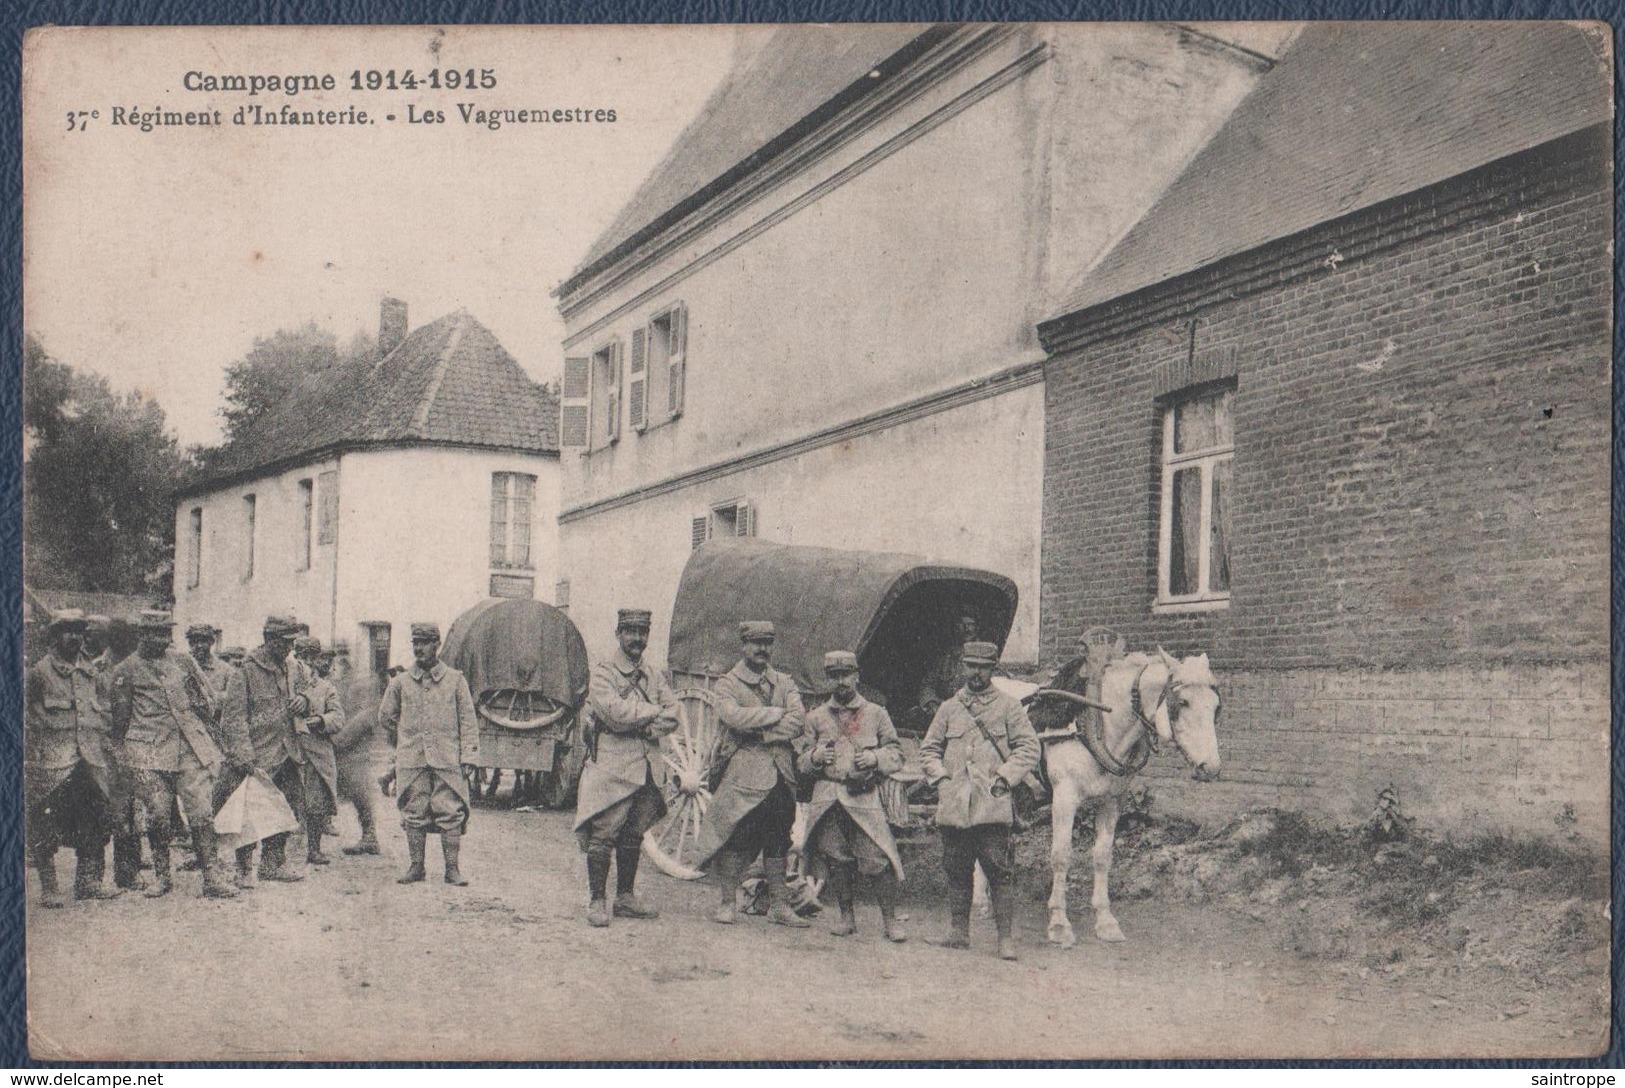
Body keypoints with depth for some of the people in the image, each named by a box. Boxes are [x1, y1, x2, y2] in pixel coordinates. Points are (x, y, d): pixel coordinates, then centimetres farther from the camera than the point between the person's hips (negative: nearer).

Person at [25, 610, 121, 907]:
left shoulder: (90, 675, 15)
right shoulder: (37, 673, 0)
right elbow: (26, 722, -2)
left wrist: (109, 762, 12)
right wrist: (28, 763, -8)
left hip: (91, 764, 5)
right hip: (51, 766, -5)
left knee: (96, 826, 5)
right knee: (45, 830, 0)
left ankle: (88, 882, 15)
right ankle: (49, 888, 9)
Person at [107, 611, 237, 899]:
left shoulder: (182, 662, 13)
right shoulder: (125, 671, 4)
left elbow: (208, 697, 22)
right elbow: (119, 717, 7)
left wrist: (204, 731, 18)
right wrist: (126, 750, 5)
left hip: (192, 749, 2)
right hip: (150, 753, -2)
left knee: (202, 813, -5)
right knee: (157, 816, -1)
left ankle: (212, 878, -4)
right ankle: (161, 876, 16)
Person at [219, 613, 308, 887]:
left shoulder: (291, 669, 12)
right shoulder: (244, 673, -10)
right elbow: (233, 719, -13)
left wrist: (303, 703, 2)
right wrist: (244, 758, -20)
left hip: (286, 756, 7)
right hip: (256, 757, -7)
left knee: (285, 811, 11)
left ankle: (273, 863, 23)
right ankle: (244, 870, 11)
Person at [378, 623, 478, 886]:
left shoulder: (455, 680, 4)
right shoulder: (400, 682, 7)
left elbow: (468, 721, 4)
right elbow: (385, 717, 20)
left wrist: (468, 757, -1)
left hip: (447, 760, -1)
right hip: (411, 761, 2)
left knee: (450, 814, -2)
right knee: (414, 814, 5)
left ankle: (452, 869, 4)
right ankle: (416, 866, 15)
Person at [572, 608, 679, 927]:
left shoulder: (652, 677, 16)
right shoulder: (602, 673, -3)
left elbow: (672, 717, 5)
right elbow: (615, 713, -18)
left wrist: (644, 727, -12)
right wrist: (654, 711, -5)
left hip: (648, 767, 6)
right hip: (612, 767, -6)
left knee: (633, 836, 11)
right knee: (603, 835, -6)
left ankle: (625, 897, 20)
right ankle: (597, 901, 1)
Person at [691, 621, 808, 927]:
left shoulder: (784, 684, 14)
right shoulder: (727, 685, 3)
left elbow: (797, 723, -2)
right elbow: (734, 717, -18)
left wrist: (760, 733, -12)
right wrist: (777, 713, -12)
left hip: (781, 773, 4)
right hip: (744, 773, -4)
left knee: (778, 839, 8)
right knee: (737, 838, -3)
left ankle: (779, 905, 15)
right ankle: (728, 902, 9)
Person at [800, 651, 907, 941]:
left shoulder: (876, 714, 9)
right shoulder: (816, 717, 14)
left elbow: (896, 755, 10)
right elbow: (803, 761, 18)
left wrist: (875, 757, -9)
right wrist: (814, 757, -4)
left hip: (864, 797, -2)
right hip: (827, 797, 3)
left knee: (878, 859, -9)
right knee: (836, 861, 5)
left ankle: (890, 920, 2)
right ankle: (847, 917, 20)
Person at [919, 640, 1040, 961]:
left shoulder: (1008, 707, 6)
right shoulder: (949, 708, 14)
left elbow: (1029, 748, 2)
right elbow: (928, 750, 18)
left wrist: (1005, 777, -9)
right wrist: (940, 777, 2)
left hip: (993, 805, -3)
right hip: (954, 807, 3)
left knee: (1000, 871, -6)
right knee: (957, 872, 9)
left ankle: (1006, 938, 0)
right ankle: (959, 933, 19)